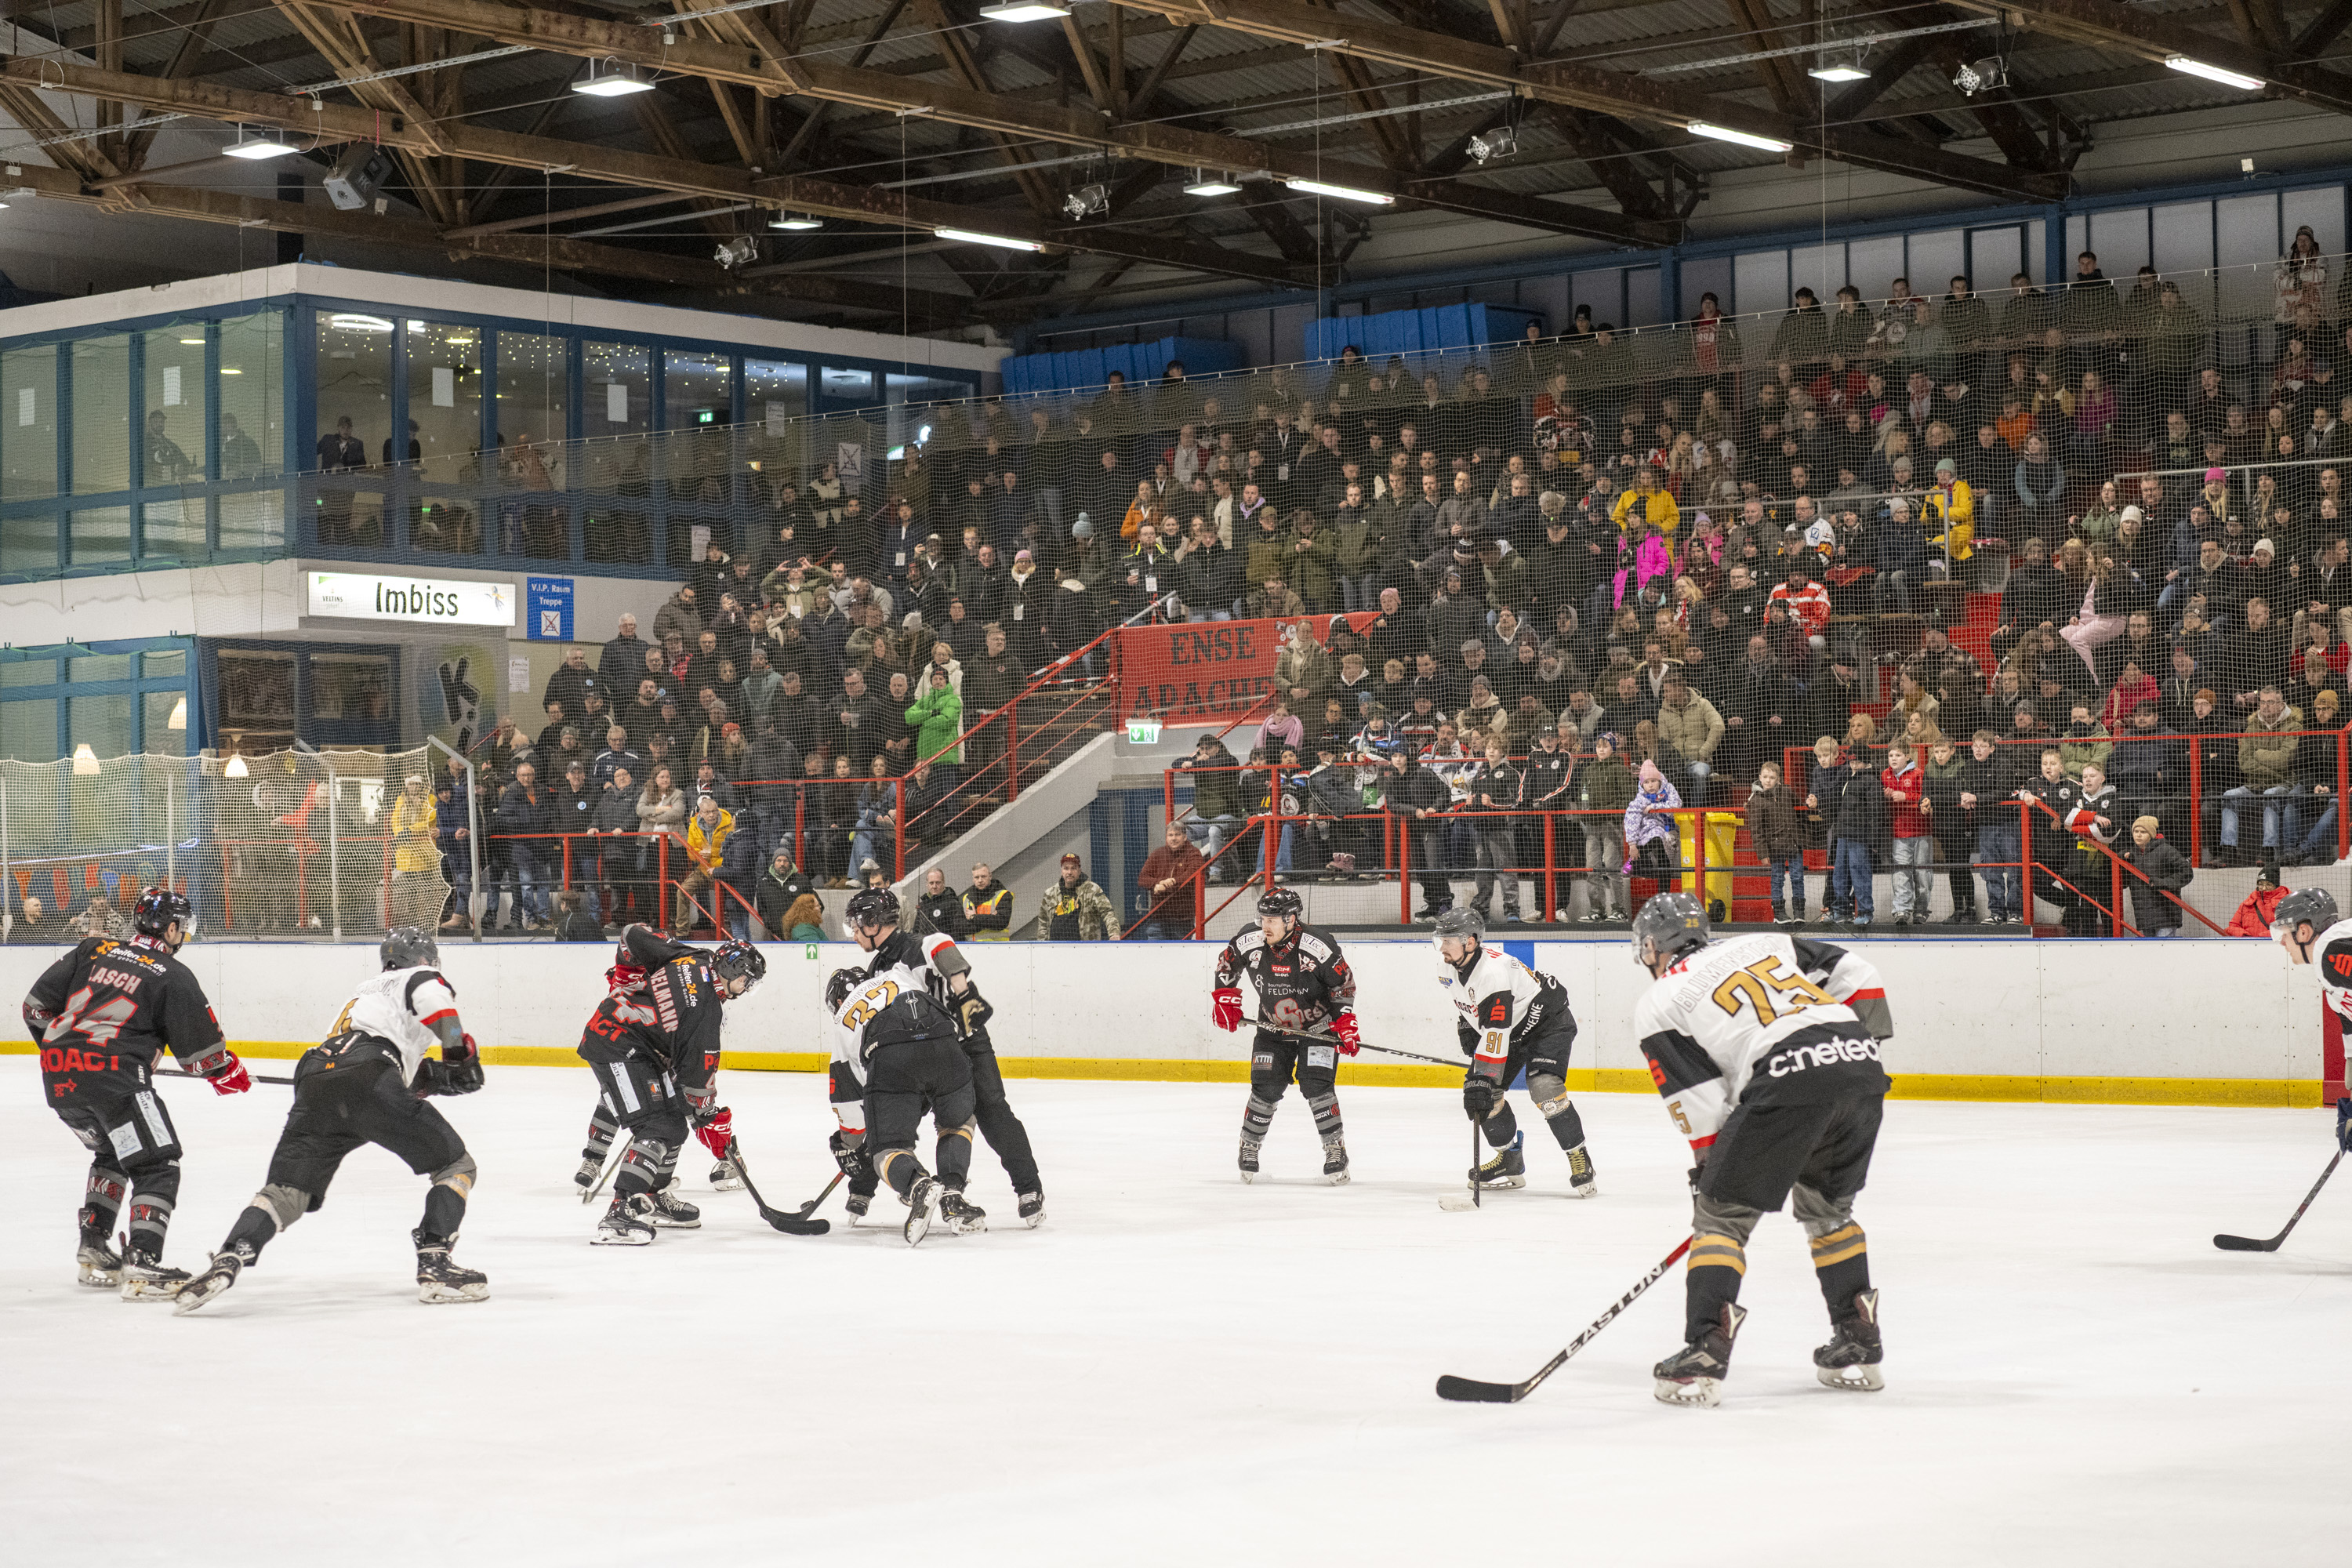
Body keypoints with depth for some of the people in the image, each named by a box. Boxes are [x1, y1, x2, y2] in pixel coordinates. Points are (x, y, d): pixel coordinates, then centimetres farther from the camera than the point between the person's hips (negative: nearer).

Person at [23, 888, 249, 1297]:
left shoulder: (92, 950, 17)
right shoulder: (173, 976, 4)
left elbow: (37, 1005, 16)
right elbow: (200, 1049, 5)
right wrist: (228, 1074, 25)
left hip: (57, 1076, 7)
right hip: (112, 1075, -7)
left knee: (111, 1152, 28)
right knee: (157, 1164, -1)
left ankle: (93, 1248, 23)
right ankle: (142, 1263, -16)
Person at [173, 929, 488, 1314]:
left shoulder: (365, 991, 43)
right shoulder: (420, 977, 22)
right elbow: (432, 997, -5)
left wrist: (439, 1074, 36)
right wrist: (459, 1051, 0)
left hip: (314, 1081, 6)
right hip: (368, 1079, -6)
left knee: (286, 1191, 3)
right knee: (456, 1165, 7)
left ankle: (227, 1261, -21)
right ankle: (434, 1265, -6)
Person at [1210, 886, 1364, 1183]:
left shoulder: (1319, 946, -24)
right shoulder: (1249, 941, -16)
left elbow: (1344, 982, -11)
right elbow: (1226, 963, 6)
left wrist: (1346, 1023, -16)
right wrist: (1225, 998, -1)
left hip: (1320, 1028, -3)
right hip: (1273, 1030, 3)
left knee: (1316, 1086, -15)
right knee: (1266, 1089, -6)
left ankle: (1336, 1150, -3)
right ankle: (1249, 1147, 15)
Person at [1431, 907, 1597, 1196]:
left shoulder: (1494, 972, -36)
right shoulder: (1449, 967, -9)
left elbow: (1495, 1034, -39)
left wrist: (1481, 1080, -41)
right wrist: (1465, 1028, 9)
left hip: (1549, 1022, -9)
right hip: (1514, 1028, 9)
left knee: (1544, 1087, -28)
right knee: (1486, 1092, -1)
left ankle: (1580, 1161, -16)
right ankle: (1511, 1161, 16)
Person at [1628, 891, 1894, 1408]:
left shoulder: (1657, 1004, 16)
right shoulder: (1766, 943, 31)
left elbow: (1700, 1103, 9)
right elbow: (1857, 977, 23)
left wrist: (1710, 1168, 22)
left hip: (1788, 1076, -6)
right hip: (1861, 1064, 6)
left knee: (1722, 1213, 8)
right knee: (1827, 1207, 26)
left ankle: (1703, 1356, -4)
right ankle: (1859, 1346, 25)